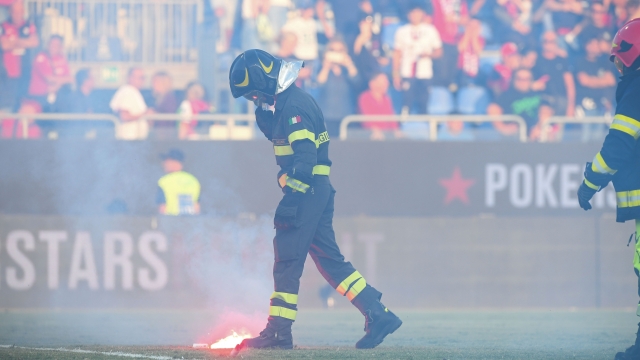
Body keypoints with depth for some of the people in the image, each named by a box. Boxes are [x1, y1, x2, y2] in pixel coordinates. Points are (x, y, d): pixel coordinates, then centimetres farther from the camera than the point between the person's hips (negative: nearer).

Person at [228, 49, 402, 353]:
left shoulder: (294, 105, -16)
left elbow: (305, 158, -24)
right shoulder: (283, 103, 15)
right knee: (328, 259, 10)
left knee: (287, 258, -8)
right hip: (316, 191, 10)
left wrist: (290, 201, -29)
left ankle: (279, 332, -6)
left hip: (306, 192, -10)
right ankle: (378, 315, 8)